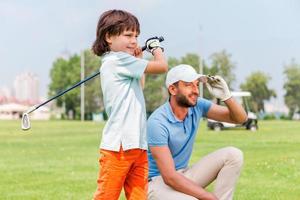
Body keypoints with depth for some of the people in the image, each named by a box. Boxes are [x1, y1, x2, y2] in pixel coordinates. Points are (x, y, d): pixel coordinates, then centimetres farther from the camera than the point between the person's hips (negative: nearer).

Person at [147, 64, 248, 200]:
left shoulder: (197, 106, -4)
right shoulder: (157, 122, -24)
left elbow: (240, 118, -2)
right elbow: (169, 177, -28)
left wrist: (226, 96, -24)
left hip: (184, 176, 7)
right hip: (158, 181, -7)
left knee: (233, 154, -9)